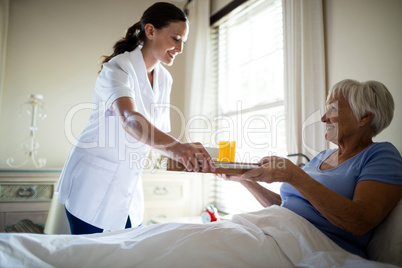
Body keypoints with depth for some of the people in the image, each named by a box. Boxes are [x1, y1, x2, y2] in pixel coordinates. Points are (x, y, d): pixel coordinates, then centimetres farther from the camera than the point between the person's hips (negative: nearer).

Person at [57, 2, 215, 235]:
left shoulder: (164, 80, 4)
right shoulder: (118, 68, -18)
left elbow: (159, 136, 2)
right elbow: (129, 118, -39)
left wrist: (190, 155, -14)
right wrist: (175, 146, -54)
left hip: (129, 185, 7)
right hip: (93, 181, -6)